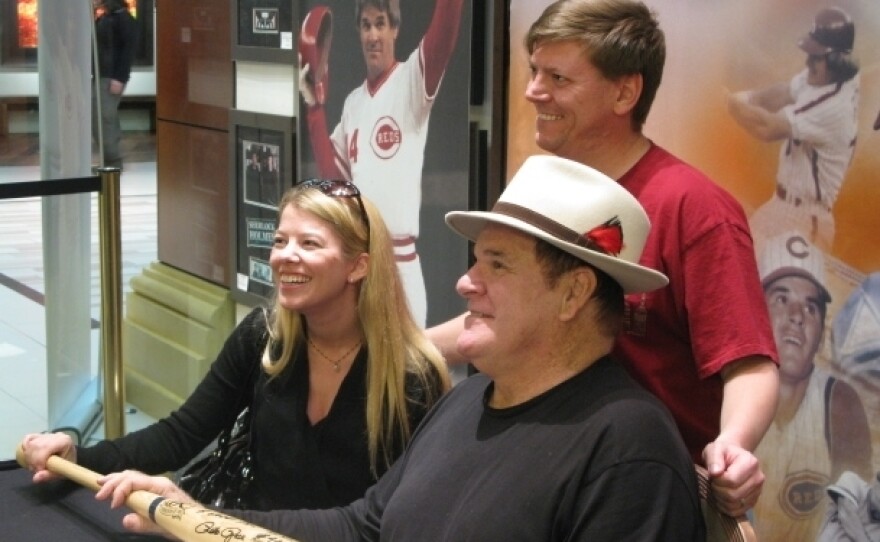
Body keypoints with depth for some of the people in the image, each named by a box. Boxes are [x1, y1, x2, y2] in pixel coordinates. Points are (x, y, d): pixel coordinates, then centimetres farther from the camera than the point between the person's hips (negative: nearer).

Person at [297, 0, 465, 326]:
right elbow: (333, 172, 13)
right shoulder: (353, 102, 15)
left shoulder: (411, 80, -4)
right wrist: (314, 106, 8)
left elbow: (443, 37, -24)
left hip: (401, 259, -6)